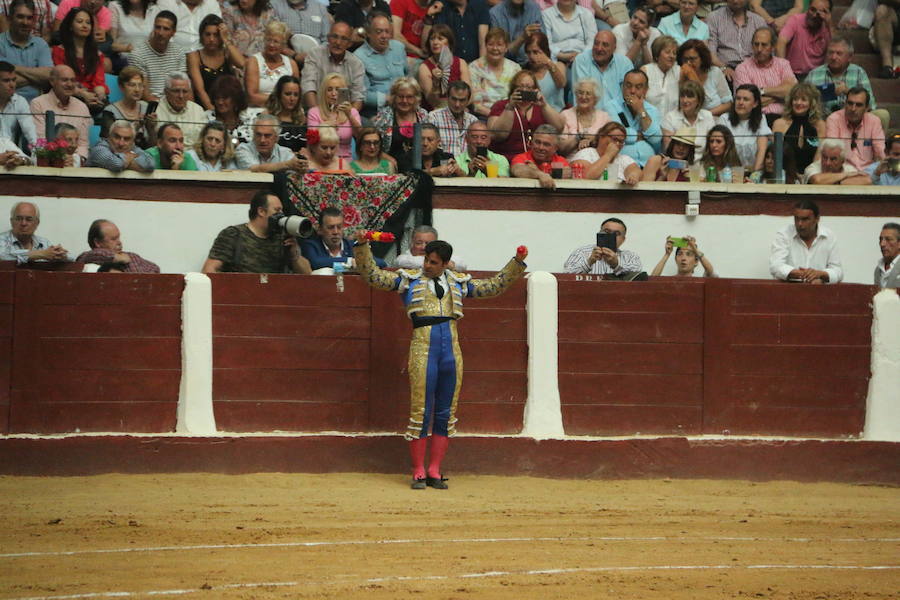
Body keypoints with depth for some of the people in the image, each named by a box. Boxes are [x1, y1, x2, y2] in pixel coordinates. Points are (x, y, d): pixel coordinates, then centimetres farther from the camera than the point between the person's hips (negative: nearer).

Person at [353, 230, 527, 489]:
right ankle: (418, 472, 3)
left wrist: (517, 263, 16)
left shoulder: (458, 283, 17)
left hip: (451, 350, 3)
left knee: (446, 413, 5)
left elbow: (494, 286, 24)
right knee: (421, 411, -4)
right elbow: (372, 275, 5)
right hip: (423, 348, -3)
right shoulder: (409, 279, 8)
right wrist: (362, 247, -7)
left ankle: (434, 471, 12)